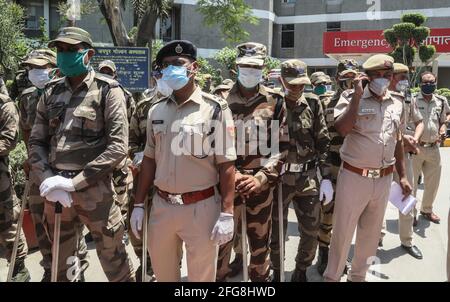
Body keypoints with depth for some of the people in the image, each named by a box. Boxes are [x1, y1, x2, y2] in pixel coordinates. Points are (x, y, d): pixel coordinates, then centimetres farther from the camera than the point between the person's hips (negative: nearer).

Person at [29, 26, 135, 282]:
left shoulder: (107, 91, -6)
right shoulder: (51, 94, 10)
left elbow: (118, 146, -13)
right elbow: (36, 142, 10)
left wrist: (73, 182, -16)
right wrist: (47, 180, -9)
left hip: (94, 189, -5)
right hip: (55, 191, 5)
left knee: (113, 259, 6)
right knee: (62, 261, 19)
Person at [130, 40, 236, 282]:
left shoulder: (215, 108, -9)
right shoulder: (156, 110, 6)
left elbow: (226, 164, -10)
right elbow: (149, 160, 10)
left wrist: (227, 214, -13)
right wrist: (138, 205, 8)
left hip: (201, 207, -4)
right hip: (161, 206, 5)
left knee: (201, 275, 12)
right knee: (162, 272, 20)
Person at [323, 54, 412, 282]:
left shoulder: (397, 104, 9)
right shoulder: (351, 97, -7)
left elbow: (397, 141, 17)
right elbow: (342, 129, -24)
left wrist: (402, 176, 17)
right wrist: (357, 96, -21)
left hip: (384, 179, 5)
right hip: (354, 177, -5)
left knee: (371, 233, 18)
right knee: (342, 232, 5)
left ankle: (358, 275, 37)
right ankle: (331, 277, 24)